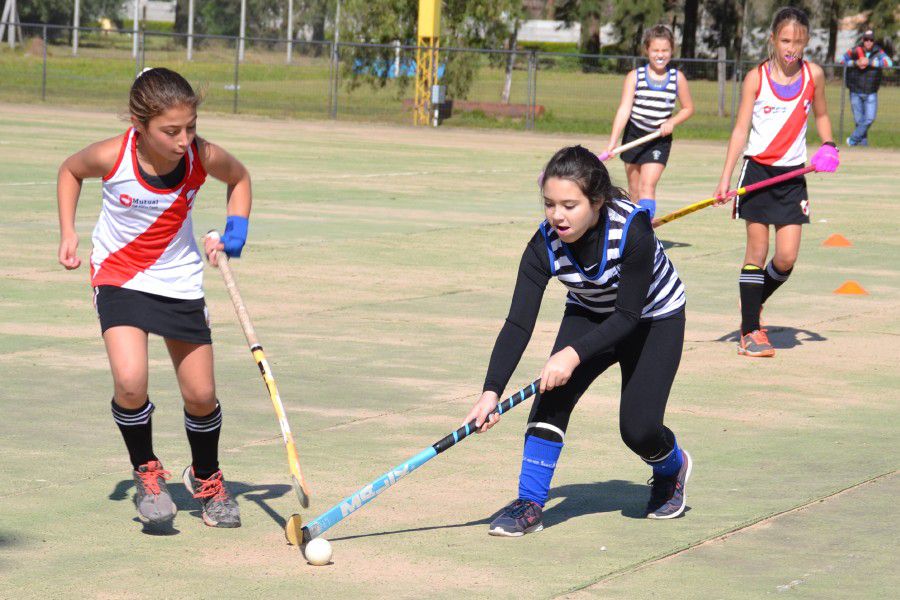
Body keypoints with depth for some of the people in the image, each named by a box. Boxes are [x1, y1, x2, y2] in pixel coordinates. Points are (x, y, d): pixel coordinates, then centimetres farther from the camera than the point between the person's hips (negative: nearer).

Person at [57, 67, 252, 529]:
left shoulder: (203, 158, -18)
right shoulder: (111, 157, -23)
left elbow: (239, 178, 6)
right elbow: (70, 170, 1)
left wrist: (234, 234, -7)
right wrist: (68, 233, -5)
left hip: (179, 281, 2)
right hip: (118, 278, -2)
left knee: (201, 395, 4)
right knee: (130, 381, -23)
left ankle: (206, 477, 34)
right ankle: (146, 473, 3)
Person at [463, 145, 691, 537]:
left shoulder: (632, 230, -36)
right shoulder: (545, 246, -26)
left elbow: (628, 315, -31)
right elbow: (518, 324, -28)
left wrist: (574, 355, -43)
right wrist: (492, 391, -39)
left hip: (655, 318, -3)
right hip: (590, 315, 3)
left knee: (637, 427, -12)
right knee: (553, 392, -22)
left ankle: (672, 468, 25)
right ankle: (530, 504, -15)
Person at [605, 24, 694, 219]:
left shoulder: (678, 78, -4)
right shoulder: (635, 76, -7)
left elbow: (688, 108, 8)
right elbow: (624, 109, -14)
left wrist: (672, 122, -13)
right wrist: (613, 142, -24)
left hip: (660, 139, -1)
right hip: (634, 135, 1)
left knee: (647, 186, -16)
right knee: (634, 189, 9)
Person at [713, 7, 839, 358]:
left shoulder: (813, 75, 2)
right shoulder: (756, 78, -5)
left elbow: (820, 114, 18)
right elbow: (740, 129, -7)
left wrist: (828, 144, -2)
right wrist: (725, 178, -14)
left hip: (792, 175, 2)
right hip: (758, 171, -2)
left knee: (787, 258, -5)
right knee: (757, 251, -2)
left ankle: (754, 303, 23)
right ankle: (750, 331, 6)